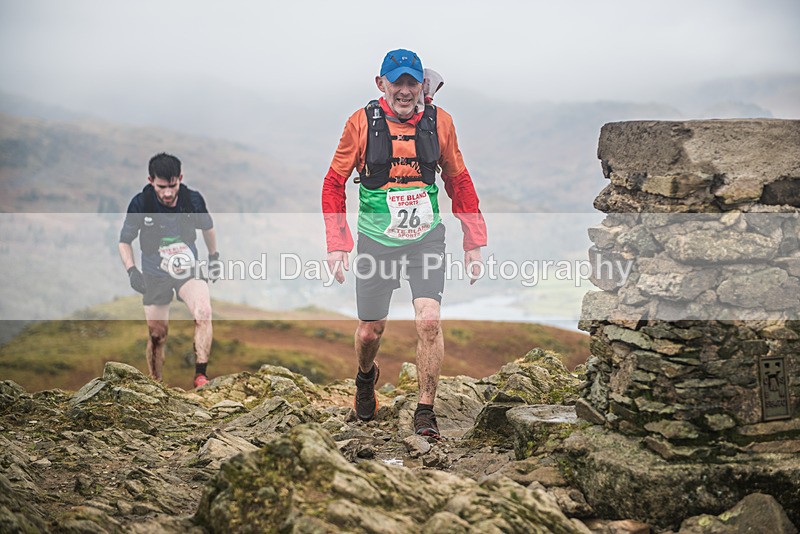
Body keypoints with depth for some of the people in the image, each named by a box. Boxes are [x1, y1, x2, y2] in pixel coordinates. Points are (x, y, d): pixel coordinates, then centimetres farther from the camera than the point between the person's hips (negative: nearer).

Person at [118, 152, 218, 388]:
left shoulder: (193, 199, -12)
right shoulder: (140, 204, -15)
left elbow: (207, 227, 11)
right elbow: (124, 241, -2)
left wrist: (214, 257, 16)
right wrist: (131, 270, -16)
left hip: (188, 269, 0)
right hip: (155, 275, 0)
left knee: (204, 311, -28)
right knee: (157, 335, 5)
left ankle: (200, 375, -26)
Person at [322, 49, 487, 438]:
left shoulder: (439, 121, -3)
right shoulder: (362, 122, -8)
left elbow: (458, 182, 8)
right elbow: (334, 183, 0)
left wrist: (473, 242, 6)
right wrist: (336, 244, -7)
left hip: (426, 238, 1)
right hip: (376, 240, 0)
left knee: (429, 321, -14)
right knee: (370, 330, 10)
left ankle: (425, 411, 2)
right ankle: (366, 377, 45)